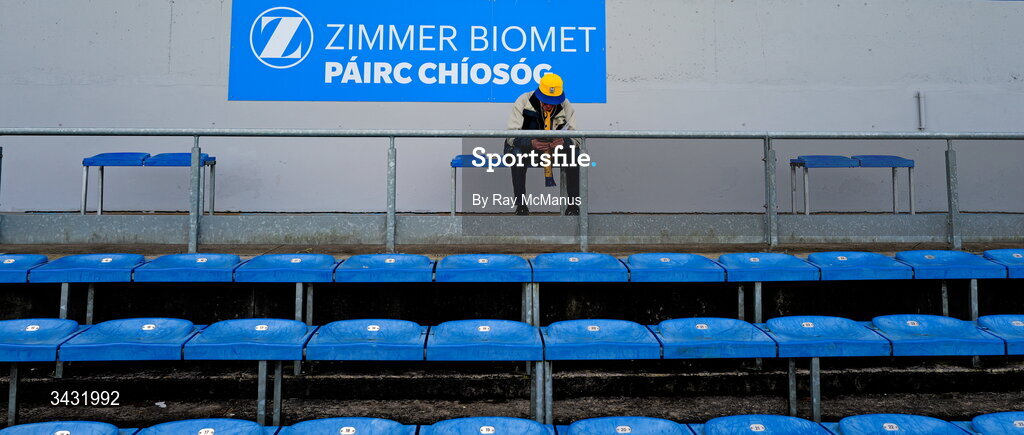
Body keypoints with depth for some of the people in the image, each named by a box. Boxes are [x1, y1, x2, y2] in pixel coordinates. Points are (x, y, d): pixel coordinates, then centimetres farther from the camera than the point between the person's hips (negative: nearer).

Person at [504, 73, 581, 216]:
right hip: (526, 146, -2)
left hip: (554, 147, 2)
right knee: (518, 153, -36)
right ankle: (520, 204, -28)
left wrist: (564, 141, -39)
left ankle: (573, 204, -15)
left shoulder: (565, 106, -11)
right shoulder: (523, 101, -18)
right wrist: (531, 143, -43)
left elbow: (576, 138, -13)